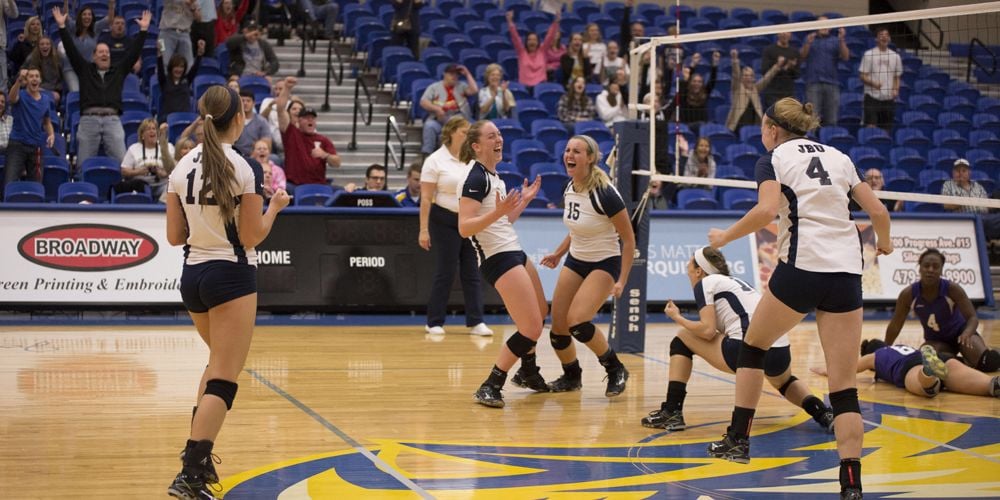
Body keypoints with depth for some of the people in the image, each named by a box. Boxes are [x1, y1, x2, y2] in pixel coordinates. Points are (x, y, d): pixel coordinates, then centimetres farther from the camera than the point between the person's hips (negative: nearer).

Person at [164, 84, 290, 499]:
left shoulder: (182, 168, 3)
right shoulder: (240, 168, -14)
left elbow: (174, 236, 6)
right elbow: (251, 237, -11)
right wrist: (275, 207, 5)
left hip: (192, 276, 7)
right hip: (231, 278, -7)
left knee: (219, 362, 27)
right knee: (224, 379, -5)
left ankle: (198, 451, 22)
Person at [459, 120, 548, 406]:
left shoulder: (494, 176, 12)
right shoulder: (476, 178, -16)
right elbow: (464, 228, -24)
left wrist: (524, 200, 14)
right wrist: (498, 211, -34)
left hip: (515, 253, 10)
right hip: (498, 259, -10)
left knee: (540, 314, 26)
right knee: (532, 329, -14)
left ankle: (528, 373, 46)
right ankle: (490, 388, -7)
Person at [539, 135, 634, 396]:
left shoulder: (604, 193, -22)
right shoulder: (570, 188, -1)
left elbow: (628, 238, -16)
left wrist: (622, 280, -20)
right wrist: (559, 253, 14)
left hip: (605, 264, -7)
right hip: (575, 261, 7)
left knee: (577, 321, -24)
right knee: (557, 327, -1)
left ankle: (616, 370, -2)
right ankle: (571, 376, 25)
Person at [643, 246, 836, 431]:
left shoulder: (705, 283, 8)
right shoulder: (735, 281, 29)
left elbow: (708, 330, -3)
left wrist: (677, 317, 12)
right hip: (781, 353, 7)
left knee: (682, 339, 16)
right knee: (784, 382, 42)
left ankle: (671, 413, 10)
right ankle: (823, 413, 15)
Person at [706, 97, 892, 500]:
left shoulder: (775, 157, 5)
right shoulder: (839, 157, 18)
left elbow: (767, 211, -14)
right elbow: (878, 212, 14)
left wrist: (724, 237, -1)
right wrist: (883, 242, 34)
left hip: (801, 267, -3)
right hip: (846, 273, 4)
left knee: (753, 345, 23)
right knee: (845, 387, 1)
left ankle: (738, 440, 24)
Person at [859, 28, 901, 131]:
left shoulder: (895, 56, 11)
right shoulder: (869, 55, -1)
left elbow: (897, 77, 17)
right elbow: (863, 76, -3)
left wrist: (896, 90, -1)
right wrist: (873, 83, -21)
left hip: (889, 99, 4)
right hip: (872, 97, -4)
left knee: (887, 129, 4)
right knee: (871, 128, -13)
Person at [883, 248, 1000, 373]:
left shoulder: (952, 289, -25)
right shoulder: (908, 294, -21)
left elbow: (973, 317, -25)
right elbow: (895, 325, -7)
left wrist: (967, 333, -49)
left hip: (960, 332, -2)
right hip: (935, 339, 2)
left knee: (989, 363, -23)